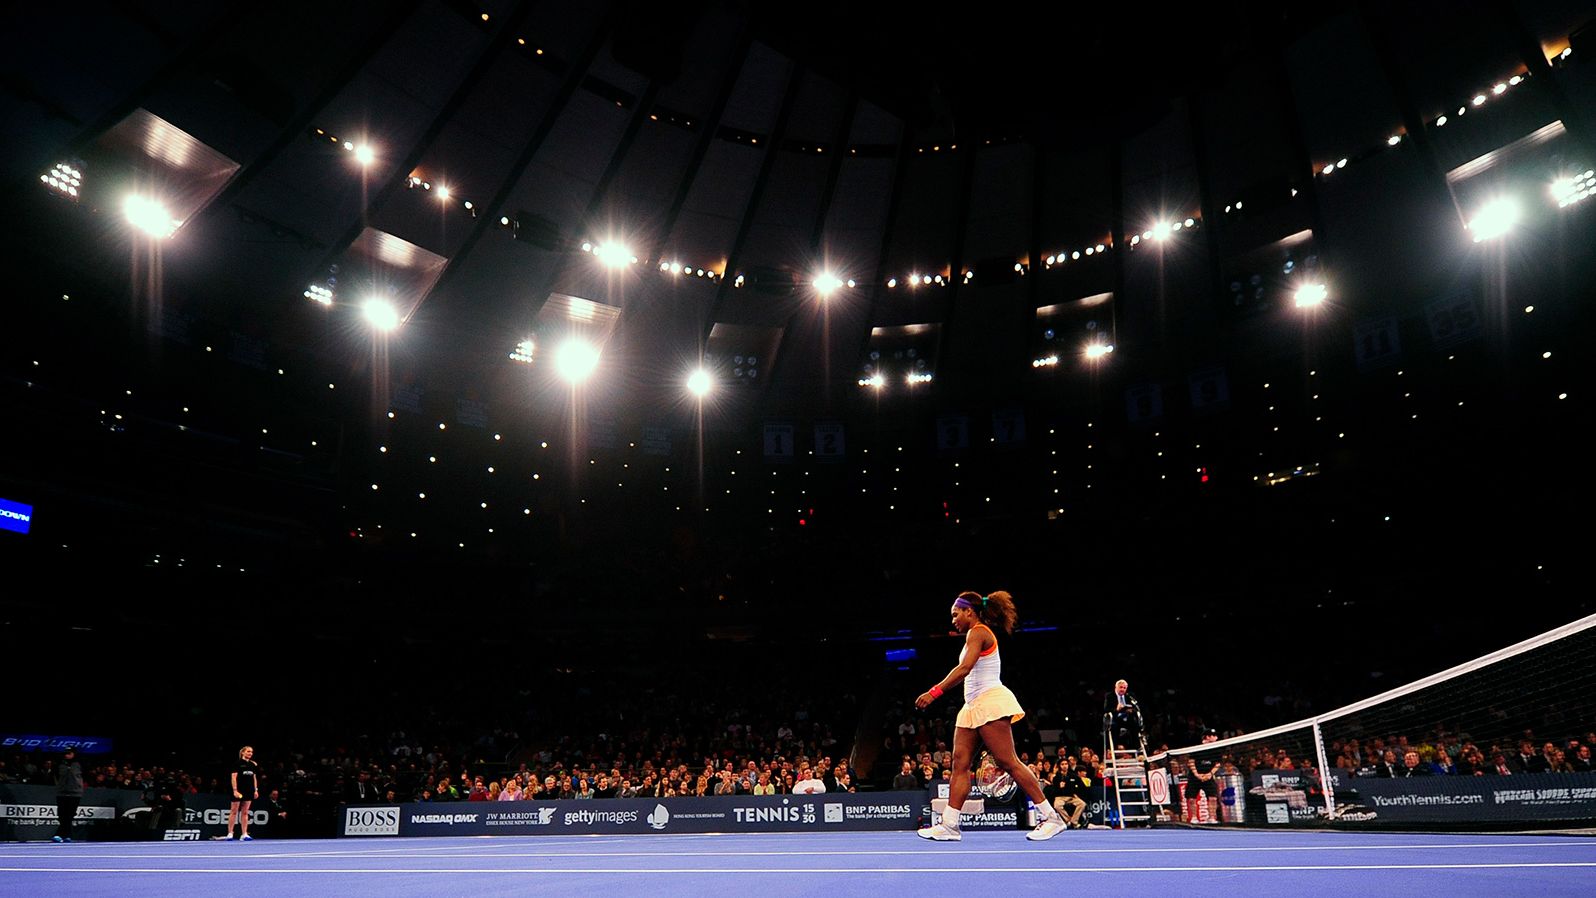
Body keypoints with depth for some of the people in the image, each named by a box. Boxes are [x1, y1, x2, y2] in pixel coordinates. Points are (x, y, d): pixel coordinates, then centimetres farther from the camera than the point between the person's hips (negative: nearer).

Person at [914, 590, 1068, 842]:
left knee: (1008, 762, -9)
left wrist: (934, 692, -25)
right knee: (960, 763, 2)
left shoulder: (978, 632, -9)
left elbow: (964, 668, -22)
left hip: (990, 702, -10)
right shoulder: (978, 634, 21)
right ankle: (949, 825, 0)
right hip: (974, 707, 10)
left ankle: (1051, 817, -4)